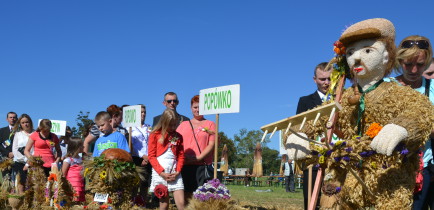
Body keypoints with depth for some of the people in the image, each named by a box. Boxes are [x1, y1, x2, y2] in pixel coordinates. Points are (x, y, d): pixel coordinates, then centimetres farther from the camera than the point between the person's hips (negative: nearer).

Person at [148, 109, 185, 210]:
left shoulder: (178, 136, 10)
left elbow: (181, 156, 10)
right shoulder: (155, 135, 2)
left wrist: (177, 171, -5)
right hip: (160, 173, -2)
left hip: (174, 173, 2)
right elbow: (151, 156, -2)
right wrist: (162, 172, -9)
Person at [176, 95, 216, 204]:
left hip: (203, 165, -2)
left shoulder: (210, 124, 10)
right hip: (185, 165, 3)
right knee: (187, 195, 3)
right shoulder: (183, 124, 18)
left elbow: (211, 144, 0)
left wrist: (198, 157, -12)